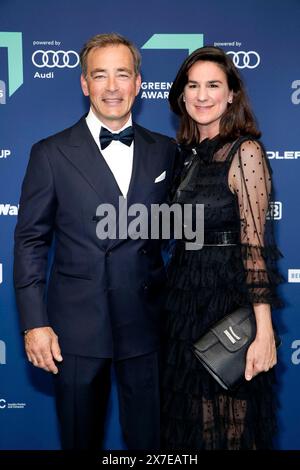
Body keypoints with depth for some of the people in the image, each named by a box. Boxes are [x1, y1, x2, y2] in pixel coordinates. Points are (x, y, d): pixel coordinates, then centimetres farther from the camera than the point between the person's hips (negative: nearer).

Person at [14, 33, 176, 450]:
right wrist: (34, 323, -8)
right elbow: (30, 241, -3)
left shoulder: (165, 151, 4)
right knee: (80, 437, 16)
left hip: (146, 324, 2)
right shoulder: (51, 153, -3)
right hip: (76, 327, -1)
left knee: (149, 436, 14)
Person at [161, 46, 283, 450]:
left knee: (225, 418, 9)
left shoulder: (245, 152, -13)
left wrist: (264, 332, -22)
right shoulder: (188, 153, 8)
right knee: (188, 414, 21)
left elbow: (255, 244, -18)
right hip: (185, 296, 7)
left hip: (228, 299, -7)